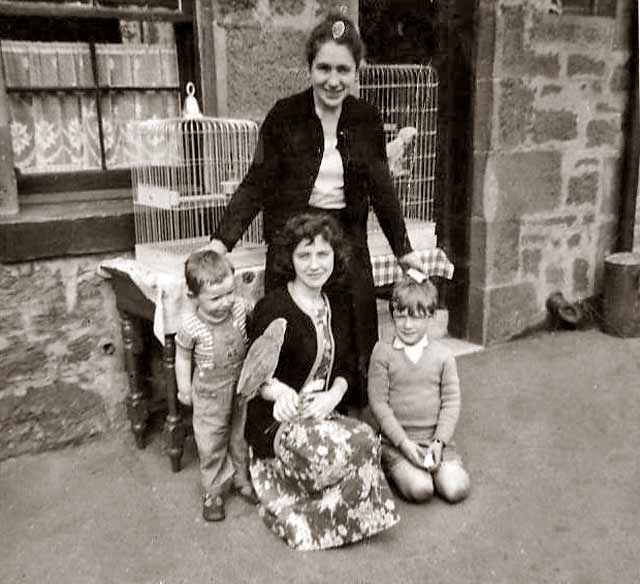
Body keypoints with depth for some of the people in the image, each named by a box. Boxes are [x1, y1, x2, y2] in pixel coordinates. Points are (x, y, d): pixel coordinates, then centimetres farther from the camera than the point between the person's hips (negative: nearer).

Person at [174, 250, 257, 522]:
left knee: (242, 437, 19)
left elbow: (251, 337, 5)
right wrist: (184, 390, -1)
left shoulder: (240, 307, -17)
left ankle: (244, 479, 41)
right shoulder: (190, 327, -25)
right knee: (211, 445, 9)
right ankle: (213, 491, 29)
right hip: (210, 392, -3)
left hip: (243, 386, 3)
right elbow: (183, 357, -7)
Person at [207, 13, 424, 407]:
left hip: (348, 237, 3)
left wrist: (404, 250, 8)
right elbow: (257, 184, -6)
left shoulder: (367, 120, 1)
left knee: (353, 337, 7)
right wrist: (222, 240, -16)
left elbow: (381, 189, 7)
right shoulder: (285, 115, -7)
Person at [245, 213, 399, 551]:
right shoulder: (272, 308, -11)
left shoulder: (336, 311, 11)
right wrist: (280, 392, -31)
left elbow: (346, 370, 12)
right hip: (277, 421, -6)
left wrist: (333, 395, -10)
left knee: (365, 440, -24)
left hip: (323, 414, 7)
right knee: (361, 444, -28)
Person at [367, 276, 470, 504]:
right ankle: (397, 470, 8)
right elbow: (378, 402, -7)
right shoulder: (383, 352, -4)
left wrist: (439, 441, -11)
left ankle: (430, 463, 12)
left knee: (456, 490, -16)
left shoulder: (443, 355, 3)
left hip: (436, 439, 2)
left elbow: (451, 402, 2)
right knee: (419, 489, -22)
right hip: (396, 440, -2)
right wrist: (404, 443, -13)